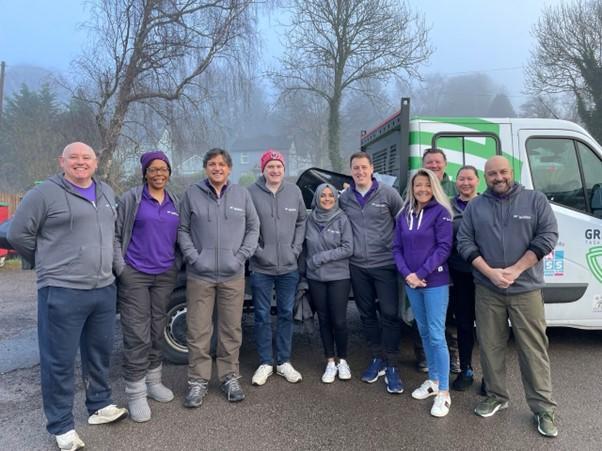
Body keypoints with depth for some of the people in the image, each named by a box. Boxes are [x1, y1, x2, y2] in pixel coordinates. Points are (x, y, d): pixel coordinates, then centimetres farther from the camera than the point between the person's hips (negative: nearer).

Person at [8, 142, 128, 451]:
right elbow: (17, 234, -2)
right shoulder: (45, 193, -7)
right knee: (59, 361, 4)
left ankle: (100, 406, 35)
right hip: (62, 291, -6)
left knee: (100, 353, 18)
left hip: (104, 289, 6)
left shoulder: (106, 192, 12)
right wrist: (49, 264, 4)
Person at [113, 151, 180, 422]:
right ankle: (135, 393, 9)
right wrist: (120, 268, -10)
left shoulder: (175, 202, 10)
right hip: (135, 275, -4)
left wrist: (176, 266, 8)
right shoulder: (131, 199, -4)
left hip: (165, 275, 4)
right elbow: (114, 234, -4)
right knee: (137, 335, -3)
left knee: (157, 331, 13)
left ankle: (153, 381, 29)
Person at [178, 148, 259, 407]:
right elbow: (182, 229, 4)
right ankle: (198, 381, 19)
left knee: (232, 329, 10)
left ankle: (230, 377, 25)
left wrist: (242, 256, -3)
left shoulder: (242, 194, 6)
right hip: (199, 276, -1)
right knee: (198, 331, 4)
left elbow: (253, 227, 9)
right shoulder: (192, 194, 3)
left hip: (233, 275, 1)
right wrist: (193, 257, -8)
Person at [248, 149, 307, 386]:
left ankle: (284, 362, 27)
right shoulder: (252, 192, -9)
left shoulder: (294, 191, 2)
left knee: (286, 314, 12)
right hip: (261, 267, -3)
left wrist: (296, 248, 1)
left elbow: (301, 221, 9)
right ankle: (265, 363, 24)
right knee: (262, 316, 8)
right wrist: (256, 250, -10)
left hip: (289, 266, 3)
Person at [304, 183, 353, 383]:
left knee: (339, 321, -1)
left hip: (339, 277, -2)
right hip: (315, 278, 3)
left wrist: (321, 257, -13)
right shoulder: (310, 219, 3)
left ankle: (342, 361, 20)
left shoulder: (342, 219, -5)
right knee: (324, 320, 9)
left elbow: (348, 249, -10)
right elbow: (306, 247, 10)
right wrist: (305, 267, 2)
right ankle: (330, 362, 23)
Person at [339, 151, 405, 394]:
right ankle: (377, 358, 28)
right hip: (357, 266, 4)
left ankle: (391, 366, 10)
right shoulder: (344, 198, 4)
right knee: (367, 313, 12)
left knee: (390, 314, -3)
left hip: (385, 264, -3)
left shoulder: (388, 193, -5)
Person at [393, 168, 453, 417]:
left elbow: (444, 247, -12)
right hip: (411, 283, 5)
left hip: (435, 282, -5)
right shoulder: (404, 215, 10)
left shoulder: (440, 212, -5)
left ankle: (444, 392, 5)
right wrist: (407, 274, -9)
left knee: (436, 335, -5)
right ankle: (433, 380, 29)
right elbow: (397, 248, 7)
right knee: (424, 332, 14)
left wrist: (422, 274, -17)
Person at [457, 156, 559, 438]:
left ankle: (543, 407, 17)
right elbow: (464, 243, 1)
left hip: (526, 290, -1)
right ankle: (496, 396, 26)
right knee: (490, 346, 10)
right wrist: (490, 272, -12)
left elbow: (548, 236, -5)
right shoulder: (474, 207, 6)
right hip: (487, 290, 2)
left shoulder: (535, 200, 2)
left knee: (533, 348, 3)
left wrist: (515, 270, -13)